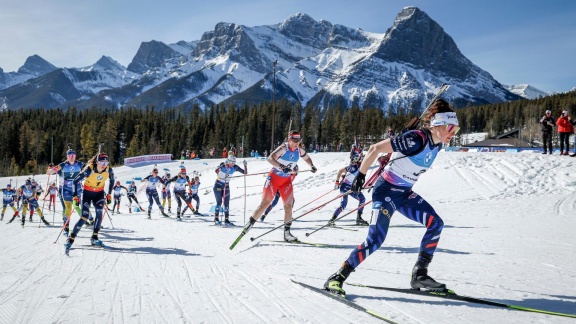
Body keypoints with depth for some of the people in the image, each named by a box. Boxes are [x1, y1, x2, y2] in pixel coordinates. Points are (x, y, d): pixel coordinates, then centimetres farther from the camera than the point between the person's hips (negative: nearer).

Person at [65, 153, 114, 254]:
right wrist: (75, 196, -19)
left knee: (99, 213, -17)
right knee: (84, 216, -15)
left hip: (99, 193, 3)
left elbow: (112, 181, 3)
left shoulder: (109, 170, -18)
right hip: (87, 192, -3)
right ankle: (71, 239, -8)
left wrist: (109, 194, 3)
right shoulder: (89, 169, -28)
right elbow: (76, 181, -19)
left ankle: (94, 238, -4)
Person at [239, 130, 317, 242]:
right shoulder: (283, 148, -19)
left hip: (287, 181, 5)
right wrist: (282, 167, -44)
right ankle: (250, 224, 6)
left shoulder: (299, 150, -1)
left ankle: (287, 233, 5)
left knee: (288, 206, -3)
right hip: (274, 178, -5)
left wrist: (312, 166, 4)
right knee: (265, 203, -8)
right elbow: (270, 158, -32)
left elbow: (307, 158, 21)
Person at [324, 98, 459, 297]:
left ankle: (419, 275, 5)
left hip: (405, 193, 9)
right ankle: (337, 278, -5)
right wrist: (361, 174, -16)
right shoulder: (416, 139, -23)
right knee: (375, 240, -17)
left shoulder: (436, 145, 3)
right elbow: (375, 148, -22)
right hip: (386, 191, -9)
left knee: (436, 224, -2)